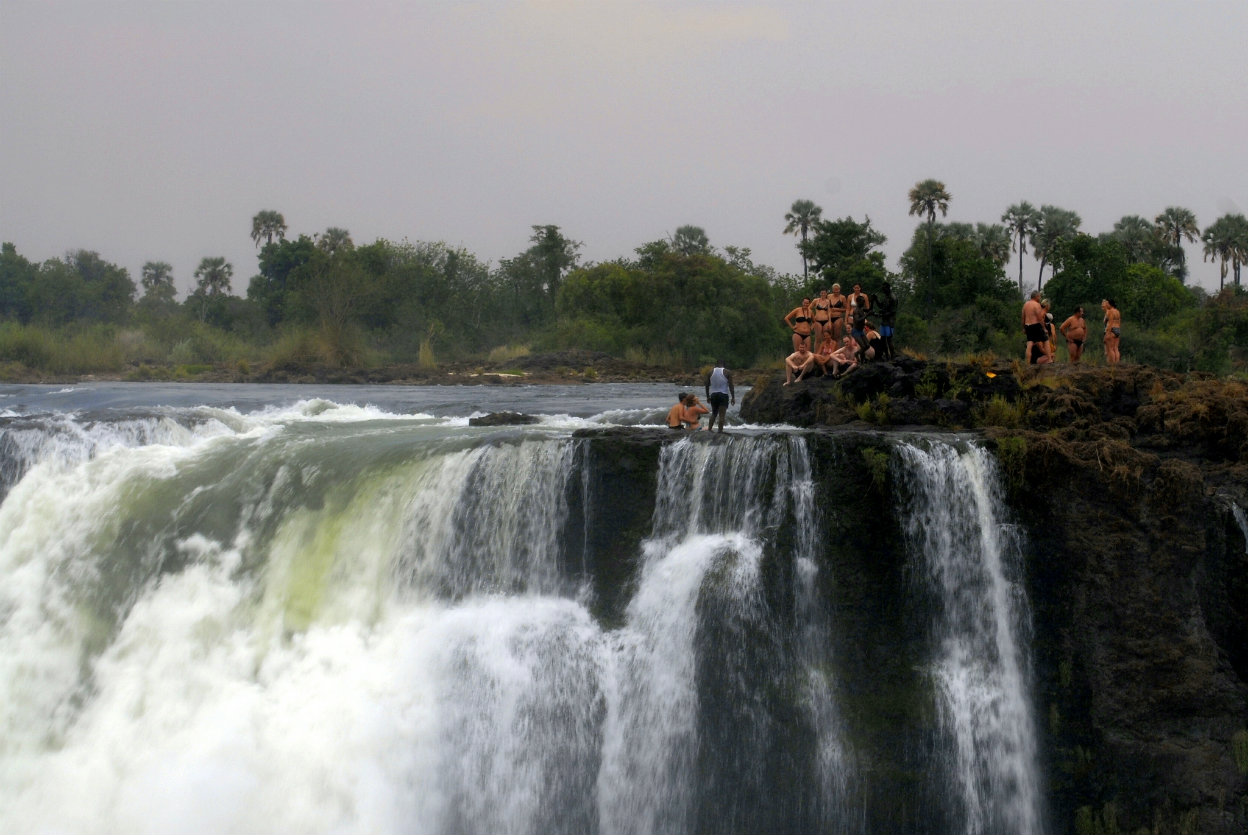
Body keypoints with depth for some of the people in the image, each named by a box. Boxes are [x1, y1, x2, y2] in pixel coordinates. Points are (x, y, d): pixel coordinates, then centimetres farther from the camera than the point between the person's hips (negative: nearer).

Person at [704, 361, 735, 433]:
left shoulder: (710, 372, 5)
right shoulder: (727, 372, -3)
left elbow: (707, 385, 8)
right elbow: (731, 386, -6)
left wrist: (708, 397, 17)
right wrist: (733, 397, -1)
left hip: (713, 395, 3)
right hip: (723, 395, -3)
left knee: (714, 413, 18)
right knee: (722, 415, -4)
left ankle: (709, 429, 10)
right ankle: (720, 431, -10)